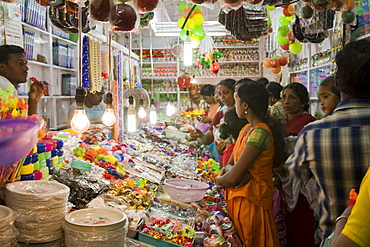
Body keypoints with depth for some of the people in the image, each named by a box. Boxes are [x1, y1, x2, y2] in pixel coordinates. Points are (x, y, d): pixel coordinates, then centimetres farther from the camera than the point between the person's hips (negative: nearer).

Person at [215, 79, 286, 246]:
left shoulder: (260, 133, -22)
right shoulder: (246, 129, 9)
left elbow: (233, 178, -24)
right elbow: (230, 164, 9)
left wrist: (218, 180, -3)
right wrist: (230, 169, -13)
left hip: (250, 201, -9)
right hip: (236, 198, 9)